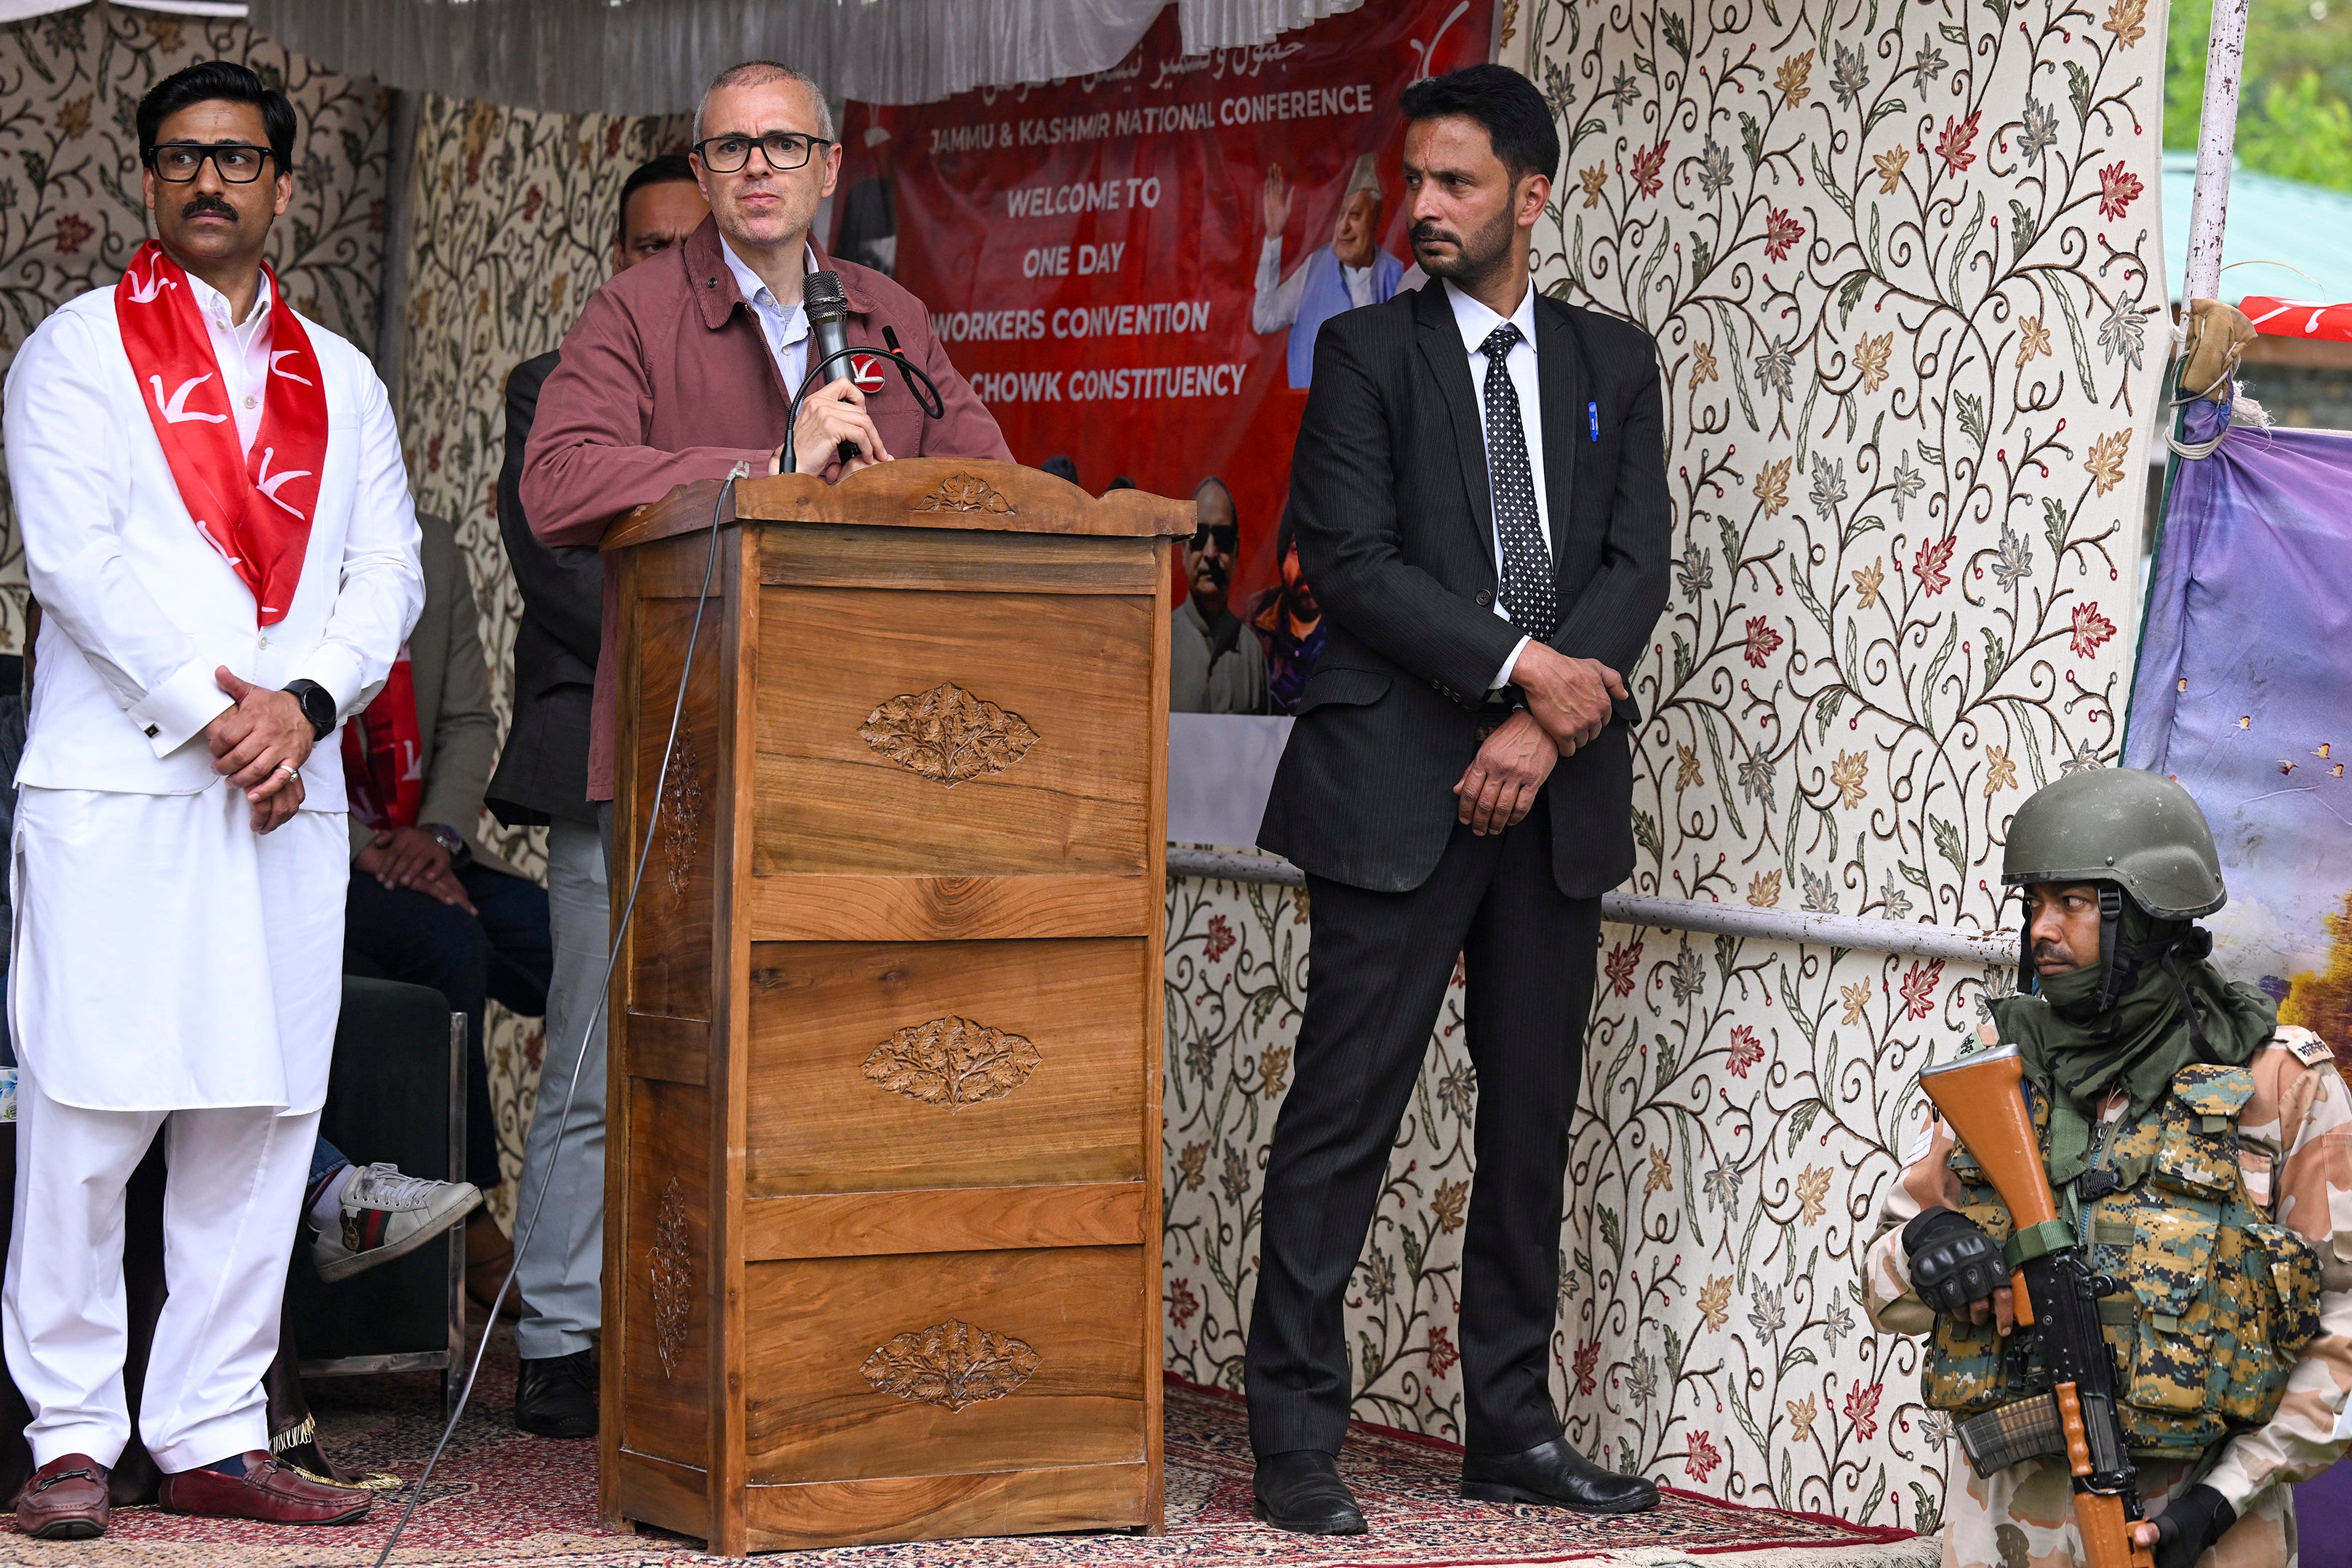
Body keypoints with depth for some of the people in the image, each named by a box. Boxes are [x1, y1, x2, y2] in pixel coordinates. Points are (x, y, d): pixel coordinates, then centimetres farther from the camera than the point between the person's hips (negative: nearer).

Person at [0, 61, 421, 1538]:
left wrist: (305, 700, -7)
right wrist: (207, 709, -12)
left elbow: (388, 572, 11)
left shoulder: (342, 382, 19)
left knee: (261, 1116, 2)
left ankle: (215, 1435, 8)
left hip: (290, 792, 4)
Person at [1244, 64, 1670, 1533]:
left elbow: (1639, 564, 4)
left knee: (1535, 1117, 7)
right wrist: (1521, 666, -14)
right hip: (1398, 786, -3)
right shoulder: (1367, 351, 4)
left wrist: (1543, 731, -9)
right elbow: (1350, 561, -6)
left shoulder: (1613, 361, 13)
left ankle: (1515, 1430, 16)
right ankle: (1297, 1439, -1)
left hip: (1556, 795, 4)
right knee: (1345, 1111, -5)